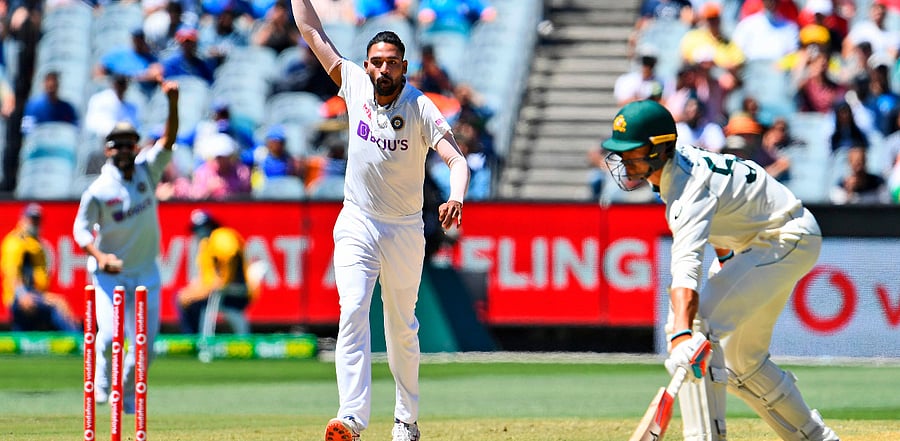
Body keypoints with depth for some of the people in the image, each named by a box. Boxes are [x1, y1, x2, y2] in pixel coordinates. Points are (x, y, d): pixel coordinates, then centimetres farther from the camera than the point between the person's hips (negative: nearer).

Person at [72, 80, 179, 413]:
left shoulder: (147, 170, -2)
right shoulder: (99, 190, -12)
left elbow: (168, 140, -13)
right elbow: (81, 228, -8)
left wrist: (173, 104, -29)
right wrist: (99, 256, -25)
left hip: (145, 273, 3)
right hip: (109, 272, -3)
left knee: (145, 344, 3)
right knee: (109, 333, -18)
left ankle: (127, 394, 24)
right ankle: (101, 382, 10)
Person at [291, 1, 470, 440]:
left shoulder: (420, 109, -14)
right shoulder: (354, 85, -4)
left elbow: (457, 159, -27)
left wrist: (455, 198, -46)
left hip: (404, 231, -1)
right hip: (357, 226, 1)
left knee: (402, 328, 10)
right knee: (353, 313, -17)